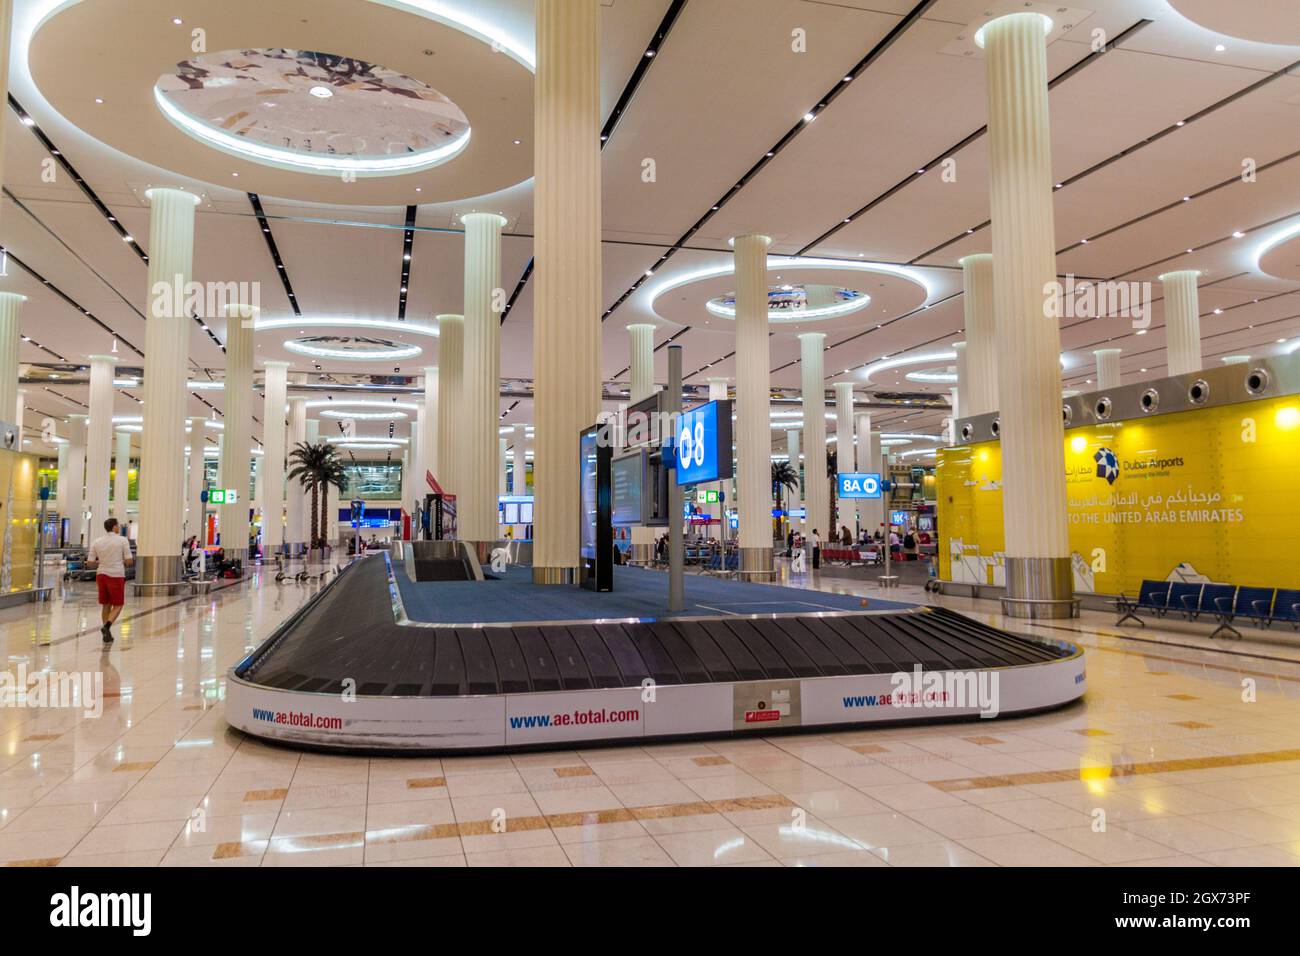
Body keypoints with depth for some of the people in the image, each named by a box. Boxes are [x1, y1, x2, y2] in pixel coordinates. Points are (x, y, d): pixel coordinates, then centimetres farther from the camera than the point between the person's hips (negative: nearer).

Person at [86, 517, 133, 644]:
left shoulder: (96, 542, 4)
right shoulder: (122, 540, -6)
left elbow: (89, 563, 2)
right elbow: (129, 561, -8)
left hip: (101, 575, 4)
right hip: (116, 576, -4)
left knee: (105, 605, 16)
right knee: (118, 605, 7)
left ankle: (107, 633, 17)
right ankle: (106, 626, -16)